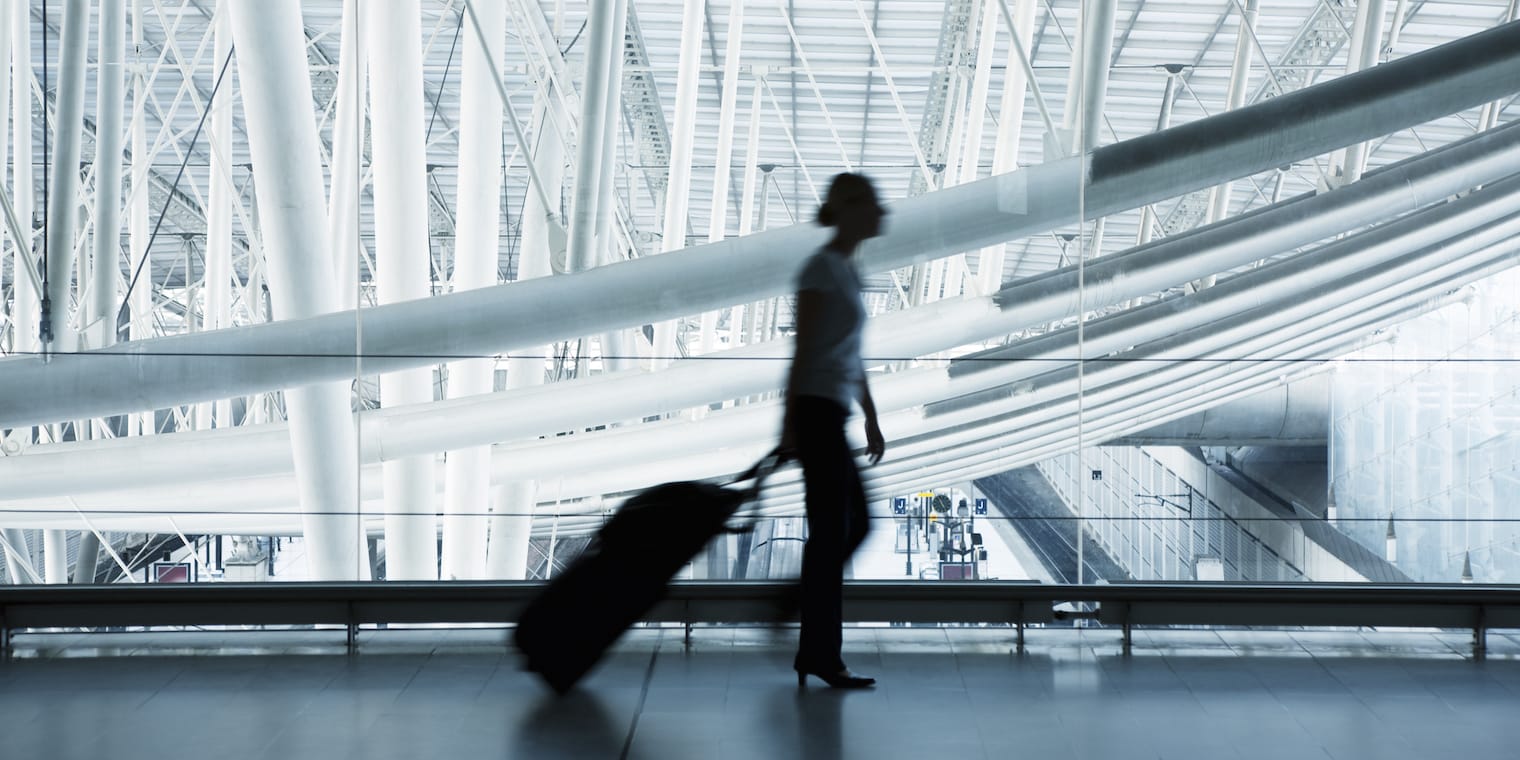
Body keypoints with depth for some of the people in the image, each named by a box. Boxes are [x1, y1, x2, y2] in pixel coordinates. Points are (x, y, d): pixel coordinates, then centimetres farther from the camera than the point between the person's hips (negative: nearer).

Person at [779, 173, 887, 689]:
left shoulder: (849, 272, 17)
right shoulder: (821, 268, -10)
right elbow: (803, 351, -13)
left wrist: (871, 420, 22)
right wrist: (788, 424, -15)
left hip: (832, 416, 9)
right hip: (817, 413, -9)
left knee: (854, 526, 13)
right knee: (831, 532, -5)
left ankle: (812, 649, 22)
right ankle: (823, 657, 3)